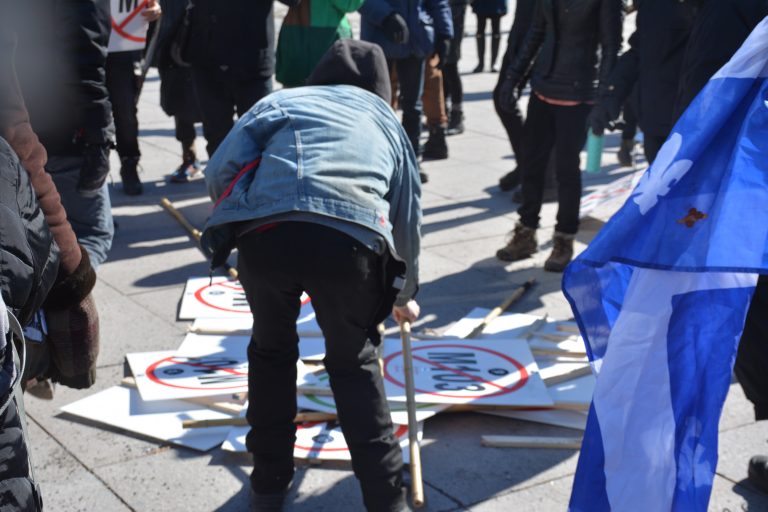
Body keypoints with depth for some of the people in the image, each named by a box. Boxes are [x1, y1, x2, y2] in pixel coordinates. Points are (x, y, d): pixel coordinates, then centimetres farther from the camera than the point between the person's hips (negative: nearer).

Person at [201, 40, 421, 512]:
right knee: (354, 361, 24)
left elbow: (219, 171, 15)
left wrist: (233, 222, 32)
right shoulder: (386, 121, 35)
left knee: (272, 350, 27)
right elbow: (408, 221, 42)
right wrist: (406, 294, 57)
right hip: (351, 239, 0)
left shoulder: (282, 100, 31)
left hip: (262, 232, 0)